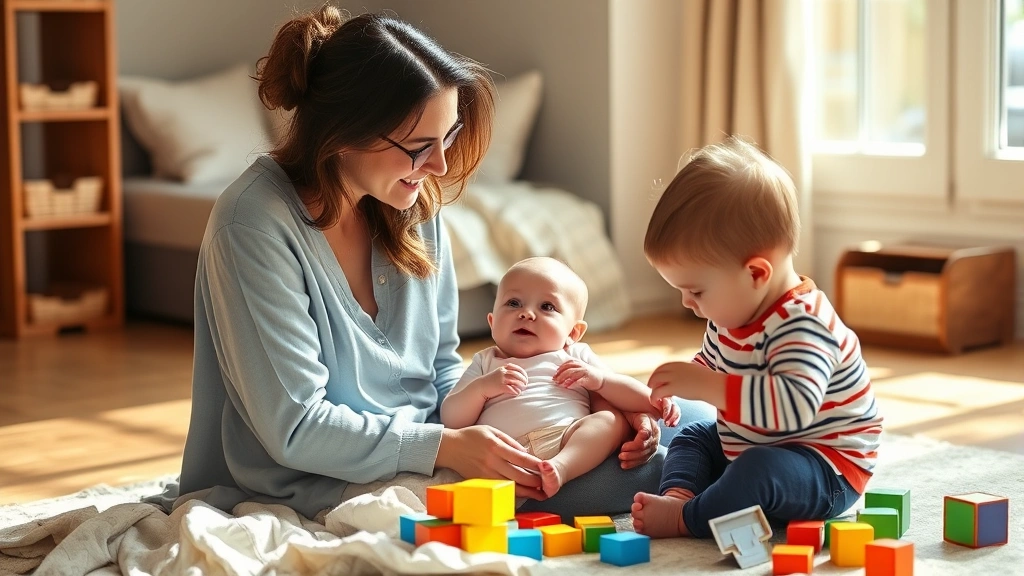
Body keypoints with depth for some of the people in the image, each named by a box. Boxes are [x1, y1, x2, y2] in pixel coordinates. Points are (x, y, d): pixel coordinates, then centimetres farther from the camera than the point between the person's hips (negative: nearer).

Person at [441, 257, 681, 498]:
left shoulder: (577, 359, 27)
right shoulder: (485, 363, 29)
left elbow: (641, 399, 20)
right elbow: (451, 421, 16)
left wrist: (599, 379, 2)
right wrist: (481, 387, -1)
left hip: (573, 444, 1)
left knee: (612, 420, -23)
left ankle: (561, 468, -45)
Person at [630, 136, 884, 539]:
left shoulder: (800, 324, -30)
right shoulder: (734, 311, 1)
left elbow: (797, 406, -46)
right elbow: (710, 363, 23)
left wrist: (709, 387, -45)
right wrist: (672, 389, 2)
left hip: (827, 470, -11)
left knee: (760, 471, -37)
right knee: (691, 438, 17)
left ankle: (685, 519, -19)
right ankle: (678, 494, -10)